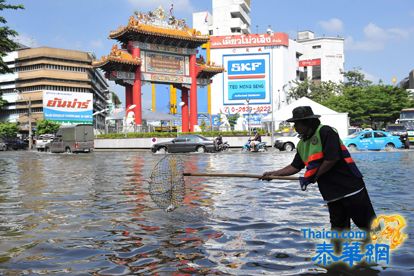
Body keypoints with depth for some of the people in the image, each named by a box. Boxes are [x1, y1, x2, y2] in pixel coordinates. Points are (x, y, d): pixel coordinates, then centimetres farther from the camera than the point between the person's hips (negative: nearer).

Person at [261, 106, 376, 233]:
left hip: (350, 185, -7)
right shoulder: (302, 144, 10)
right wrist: (273, 173, 11)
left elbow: (332, 159, -21)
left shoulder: (325, 132, -14)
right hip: (332, 193, 8)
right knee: (338, 227, 11)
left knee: (370, 225, 2)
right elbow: (295, 166, 17)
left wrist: (314, 176, -11)